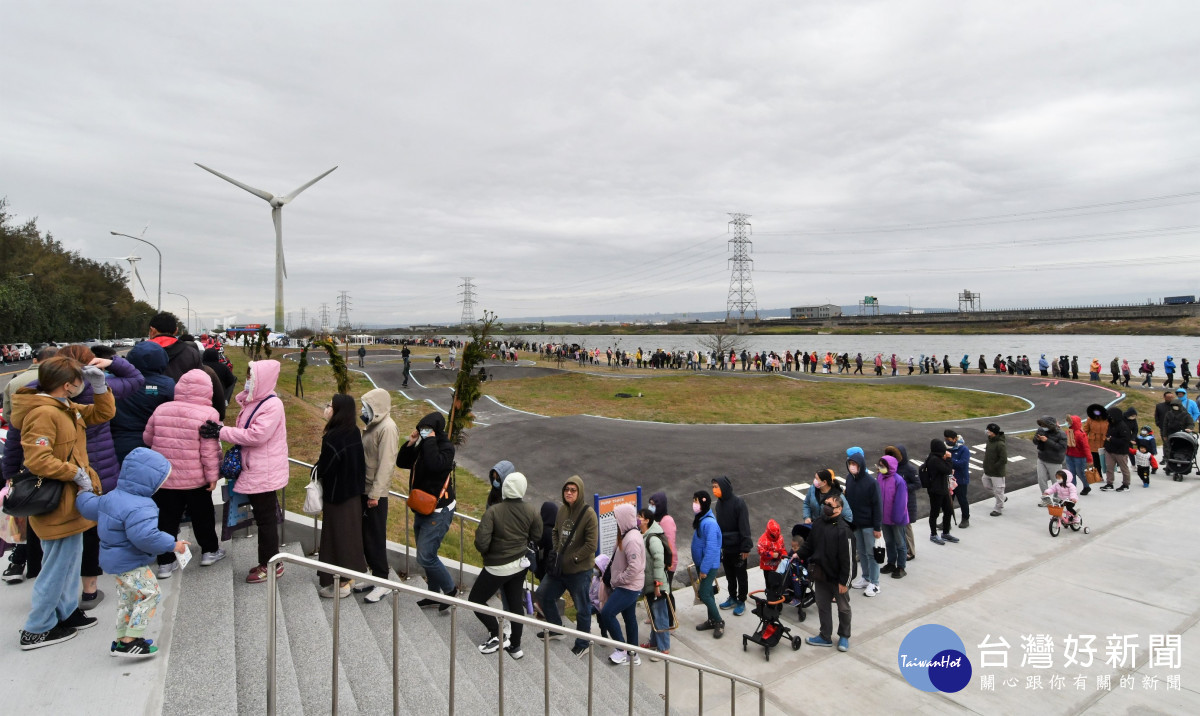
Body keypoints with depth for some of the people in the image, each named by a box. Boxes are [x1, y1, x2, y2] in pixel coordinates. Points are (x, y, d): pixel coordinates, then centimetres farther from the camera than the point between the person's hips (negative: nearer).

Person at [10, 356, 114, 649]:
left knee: (70, 559, 20)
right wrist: (75, 473, -20)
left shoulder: (66, 408, 7)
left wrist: (99, 385, 0)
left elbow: (103, 413, 14)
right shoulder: (43, 414, -24)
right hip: (57, 504, -10)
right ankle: (37, 630, 15)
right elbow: (37, 461, -29)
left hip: (69, 501, 10)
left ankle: (66, 612, 34)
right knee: (59, 565, 2)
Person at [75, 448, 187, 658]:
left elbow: (89, 507, 18)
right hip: (130, 564, -11)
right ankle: (129, 642, 1)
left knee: (127, 598, 22)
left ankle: (122, 639, 33)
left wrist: (84, 492, 38)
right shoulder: (140, 507, -30)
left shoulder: (112, 496, 3)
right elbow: (145, 536, -37)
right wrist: (172, 544, -28)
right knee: (150, 594, -3)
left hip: (113, 560, 11)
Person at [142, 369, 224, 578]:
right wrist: (213, 475, -8)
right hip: (196, 478, -3)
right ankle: (210, 551, 30)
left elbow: (147, 438, 10)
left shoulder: (161, 409, -2)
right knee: (202, 515, 15)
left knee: (167, 519, 13)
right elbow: (209, 450, -16)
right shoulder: (207, 414, -16)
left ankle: (165, 561, 18)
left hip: (164, 476, 3)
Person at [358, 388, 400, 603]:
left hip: (376, 493, -9)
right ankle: (375, 575, 28)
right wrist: (367, 491, 11)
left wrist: (375, 494, -22)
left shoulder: (388, 428, -17)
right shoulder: (372, 425, 12)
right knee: (365, 535, 15)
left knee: (375, 537, 0)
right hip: (363, 489, 9)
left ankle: (382, 582, 12)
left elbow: (386, 464, -22)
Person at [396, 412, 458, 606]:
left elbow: (435, 464, -37)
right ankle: (435, 594, 32)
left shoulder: (446, 447, -17)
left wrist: (429, 439, -27)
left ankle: (450, 589, 10)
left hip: (439, 512, -9)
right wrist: (410, 443, -6)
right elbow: (402, 463, 9)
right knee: (427, 555, 17)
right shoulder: (423, 445, 5)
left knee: (425, 557, -10)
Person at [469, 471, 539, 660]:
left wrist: (485, 552, -5)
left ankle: (496, 635, 13)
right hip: (520, 564, 5)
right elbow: (536, 536, 3)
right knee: (515, 604, 19)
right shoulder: (530, 511, -10)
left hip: (497, 567, -5)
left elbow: (481, 542, -27)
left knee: (475, 600, 14)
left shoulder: (493, 511, -24)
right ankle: (515, 646, 29)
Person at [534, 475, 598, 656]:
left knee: (582, 607, 9)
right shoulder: (562, 509, 0)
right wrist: (555, 553, 2)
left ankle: (582, 645, 30)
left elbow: (591, 545, -20)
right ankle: (556, 629, 39)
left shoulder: (588, 514, -19)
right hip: (559, 567, 7)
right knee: (543, 595, 17)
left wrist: (572, 560, -17)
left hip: (579, 570, -7)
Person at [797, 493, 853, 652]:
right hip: (820, 576, 6)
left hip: (837, 578, -6)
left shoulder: (842, 530, -22)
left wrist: (844, 581, -17)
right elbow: (809, 545, 12)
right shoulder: (818, 524, -3)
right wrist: (799, 554, -3)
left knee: (843, 608, 16)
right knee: (822, 607, 17)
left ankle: (844, 636, 35)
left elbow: (846, 558, -19)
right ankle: (825, 637, 32)